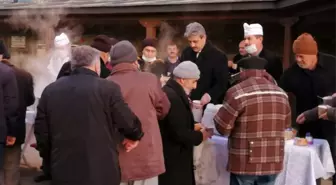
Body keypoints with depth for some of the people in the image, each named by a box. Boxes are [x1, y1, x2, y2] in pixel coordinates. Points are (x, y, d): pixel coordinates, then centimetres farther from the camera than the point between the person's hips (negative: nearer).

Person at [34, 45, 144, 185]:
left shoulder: (50, 90, 4)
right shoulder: (108, 89, -10)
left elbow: (41, 133, 8)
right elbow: (129, 123, -3)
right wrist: (135, 136, 19)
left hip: (63, 173, 4)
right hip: (101, 173, -3)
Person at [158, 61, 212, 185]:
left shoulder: (170, 92, 10)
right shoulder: (173, 97, -23)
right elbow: (180, 133, -25)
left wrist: (193, 126, 8)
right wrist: (200, 136, -10)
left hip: (173, 156, 10)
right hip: (174, 160, -10)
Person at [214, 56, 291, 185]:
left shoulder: (237, 92, -13)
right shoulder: (281, 94, 5)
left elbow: (222, 126, -10)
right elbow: (286, 124, 16)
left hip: (244, 163, -4)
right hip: (272, 162, 5)